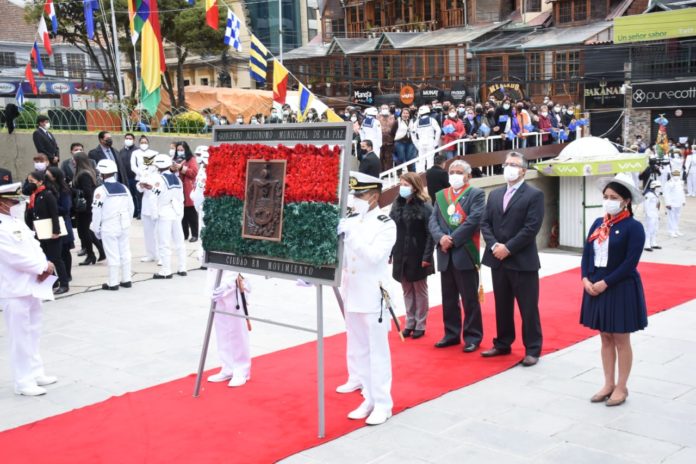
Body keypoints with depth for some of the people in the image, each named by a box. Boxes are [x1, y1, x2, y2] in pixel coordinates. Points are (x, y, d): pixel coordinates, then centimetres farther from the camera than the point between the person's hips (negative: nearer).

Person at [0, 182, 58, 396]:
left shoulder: (18, 222, 12)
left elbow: (33, 246, 11)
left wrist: (44, 266, -7)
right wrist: (43, 267, -12)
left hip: (31, 286, 9)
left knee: (32, 333, 18)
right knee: (21, 337, -2)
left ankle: (35, 373, 30)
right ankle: (24, 382, 7)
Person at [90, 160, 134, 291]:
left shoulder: (101, 190, -12)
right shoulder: (124, 188, 5)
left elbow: (97, 211, -10)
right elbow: (131, 208, 10)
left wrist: (96, 228, 0)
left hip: (109, 227, -5)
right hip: (124, 226, 5)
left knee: (112, 255, -1)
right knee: (125, 252, 12)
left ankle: (113, 283, 4)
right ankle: (126, 280, 18)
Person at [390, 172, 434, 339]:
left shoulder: (424, 206, -10)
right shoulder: (397, 205, 7)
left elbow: (430, 234, -14)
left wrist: (427, 257, -19)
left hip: (417, 256, -5)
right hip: (400, 255, 5)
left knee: (420, 290, 8)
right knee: (407, 291, 13)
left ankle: (420, 325, 17)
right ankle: (410, 323, 23)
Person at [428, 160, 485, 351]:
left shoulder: (476, 194, 0)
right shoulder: (440, 195, 16)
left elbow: (474, 220, -12)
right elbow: (433, 220, 7)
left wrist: (452, 239, -14)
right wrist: (441, 237, -12)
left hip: (465, 253, -5)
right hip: (445, 255, 5)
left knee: (470, 299, 0)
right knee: (448, 299, 12)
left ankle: (472, 337, 9)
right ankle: (451, 334, 22)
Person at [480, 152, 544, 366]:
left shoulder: (534, 195, -5)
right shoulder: (494, 195, 14)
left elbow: (531, 228, -13)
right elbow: (485, 223, 10)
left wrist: (508, 248, -16)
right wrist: (494, 246, -7)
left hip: (523, 260, -6)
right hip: (498, 260, 6)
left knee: (528, 308, 1)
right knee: (502, 306, 14)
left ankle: (532, 349, 9)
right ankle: (503, 344, 26)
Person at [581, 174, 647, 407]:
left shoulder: (633, 227, -11)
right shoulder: (598, 224, 8)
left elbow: (630, 263, -17)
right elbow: (586, 253, 7)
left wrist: (605, 283, -18)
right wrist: (586, 279, -8)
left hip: (621, 289, -6)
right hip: (596, 288, 6)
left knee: (621, 340, 5)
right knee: (605, 338, 13)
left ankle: (621, 387, 16)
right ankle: (608, 385, 23)